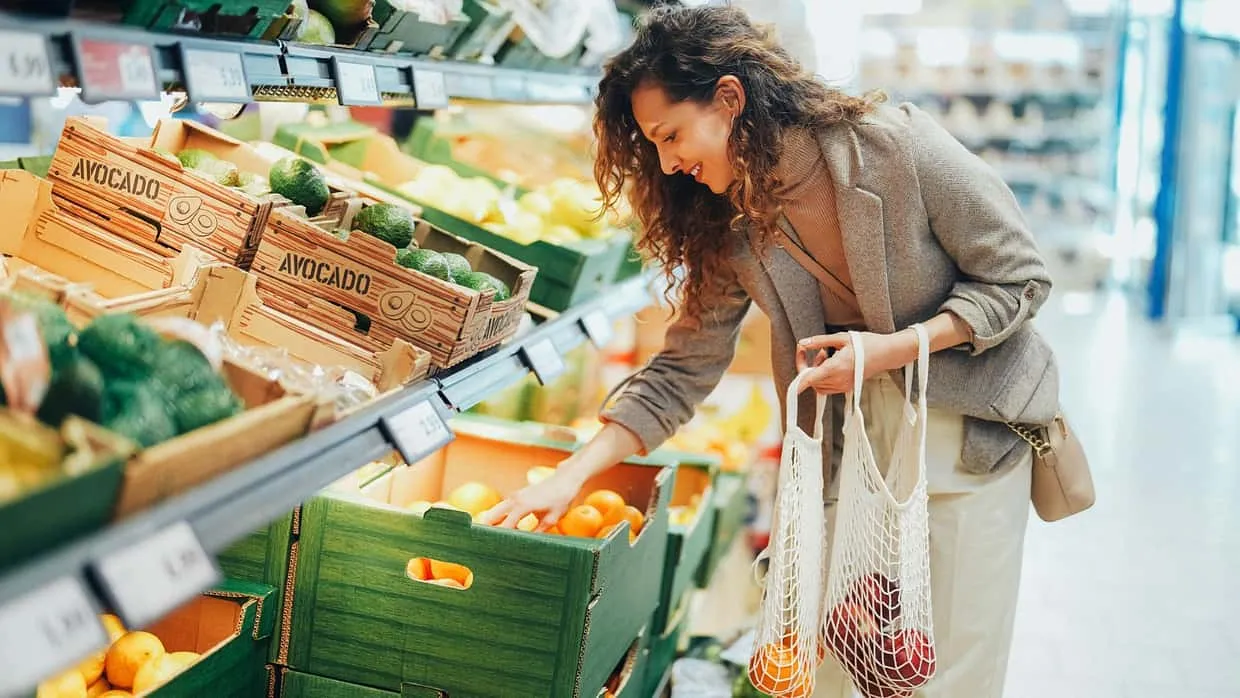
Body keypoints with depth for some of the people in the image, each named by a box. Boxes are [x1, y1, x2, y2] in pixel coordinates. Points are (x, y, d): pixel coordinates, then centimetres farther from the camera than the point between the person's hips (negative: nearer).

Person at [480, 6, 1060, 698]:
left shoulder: (895, 143, -20)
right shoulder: (729, 228, -7)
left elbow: (1020, 275, -12)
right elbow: (683, 370, -2)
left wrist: (890, 349, -23)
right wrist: (572, 475, -10)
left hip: (969, 428, -4)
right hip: (851, 441, 4)